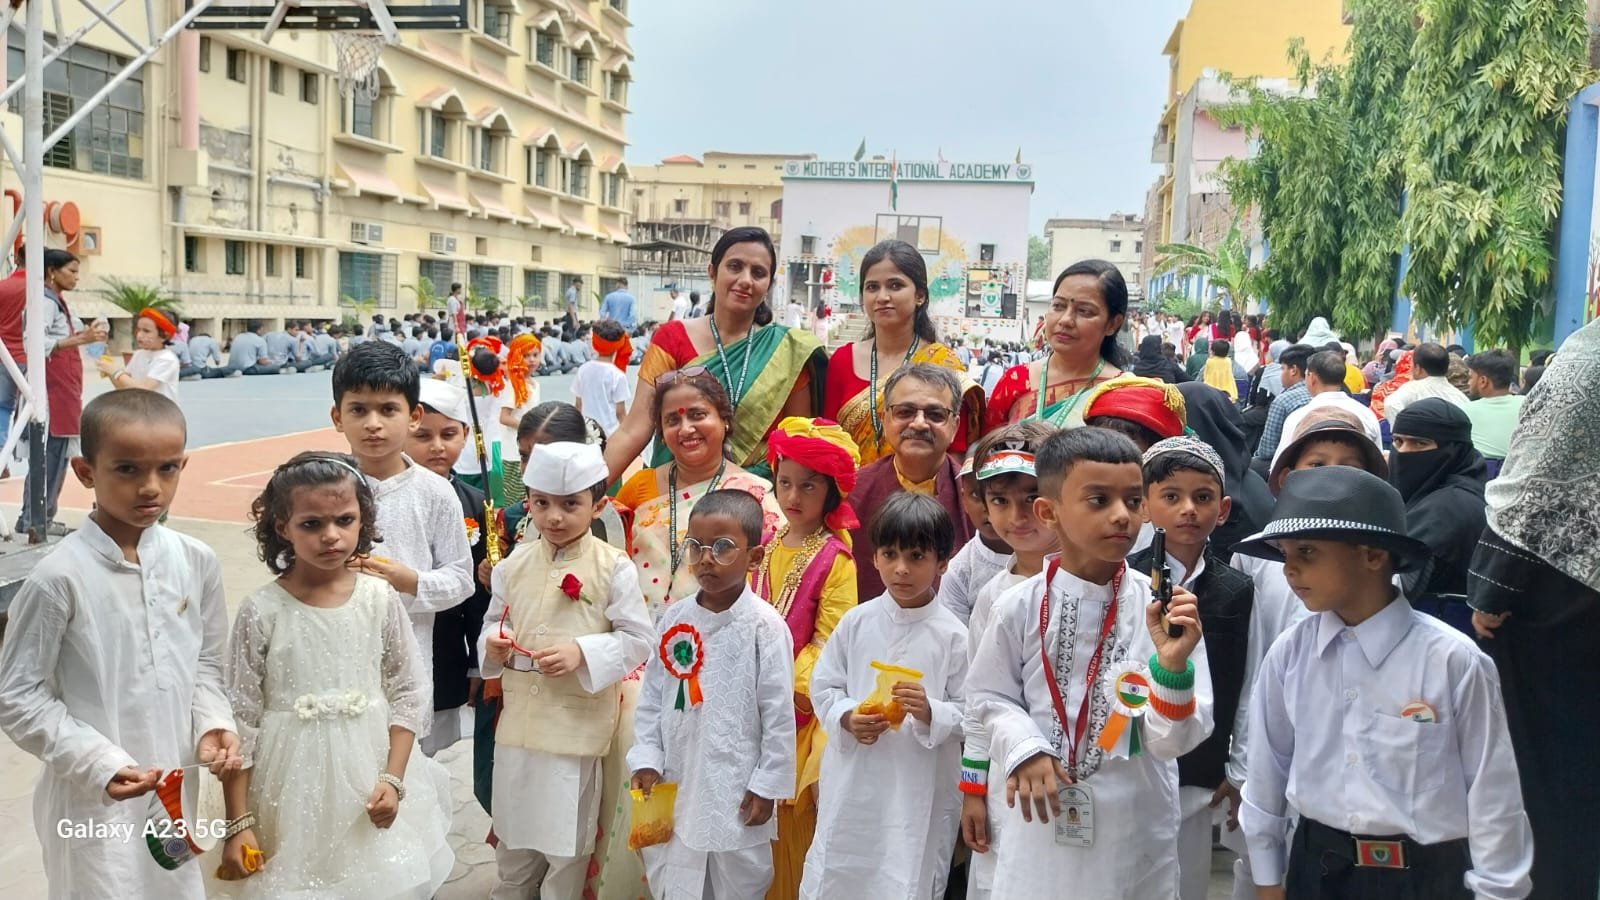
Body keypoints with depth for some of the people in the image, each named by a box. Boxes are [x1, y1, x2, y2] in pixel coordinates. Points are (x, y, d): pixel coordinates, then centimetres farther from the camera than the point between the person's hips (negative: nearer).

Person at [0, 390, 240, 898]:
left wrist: (212, 723, -7)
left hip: (176, 792, 4)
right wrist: (97, 763, -17)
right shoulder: (60, 578, -16)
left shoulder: (196, 562, -4)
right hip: (93, 800, -4)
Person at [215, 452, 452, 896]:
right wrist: (238, 822, -5)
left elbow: (408, 693, 1)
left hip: (369, 780, 2)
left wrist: (393, 780, -7)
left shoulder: (380, 599, -4)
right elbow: (240, 719, -6)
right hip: (291, 792, -2)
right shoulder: (263, 611, -10)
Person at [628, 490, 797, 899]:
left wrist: (768, 785, -8)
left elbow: (779, 713, -10)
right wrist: (646, 759, 1)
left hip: (738, 792, -4)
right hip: (675, 787, 5)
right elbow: (652, 696, 7)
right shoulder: (674, 619, 0)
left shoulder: (765, 627, -14)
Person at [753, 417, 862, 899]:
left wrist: (786, 686, -16)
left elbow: (829, 641, -11)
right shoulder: (765, 548, 9)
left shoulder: (835, 558, -8)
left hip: (802, 703, -5)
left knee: (793, 814, 2)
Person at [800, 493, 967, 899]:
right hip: (853, 782, 2)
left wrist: (930, 713, -23)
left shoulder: (952, 635, -8)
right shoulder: (856, 622, 0)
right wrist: (847, 718, -12)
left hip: (920, 790, -2)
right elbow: (824, 685, 6)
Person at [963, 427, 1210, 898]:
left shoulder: (1163, 608, -11)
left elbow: (1171, 741, -11)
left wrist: (1173, 666, -27)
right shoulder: (1019, 607, -10)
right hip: (1038, 816, 1)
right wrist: (1025, 749, -13)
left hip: (1134, 825, 0)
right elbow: (989, 698, 3)